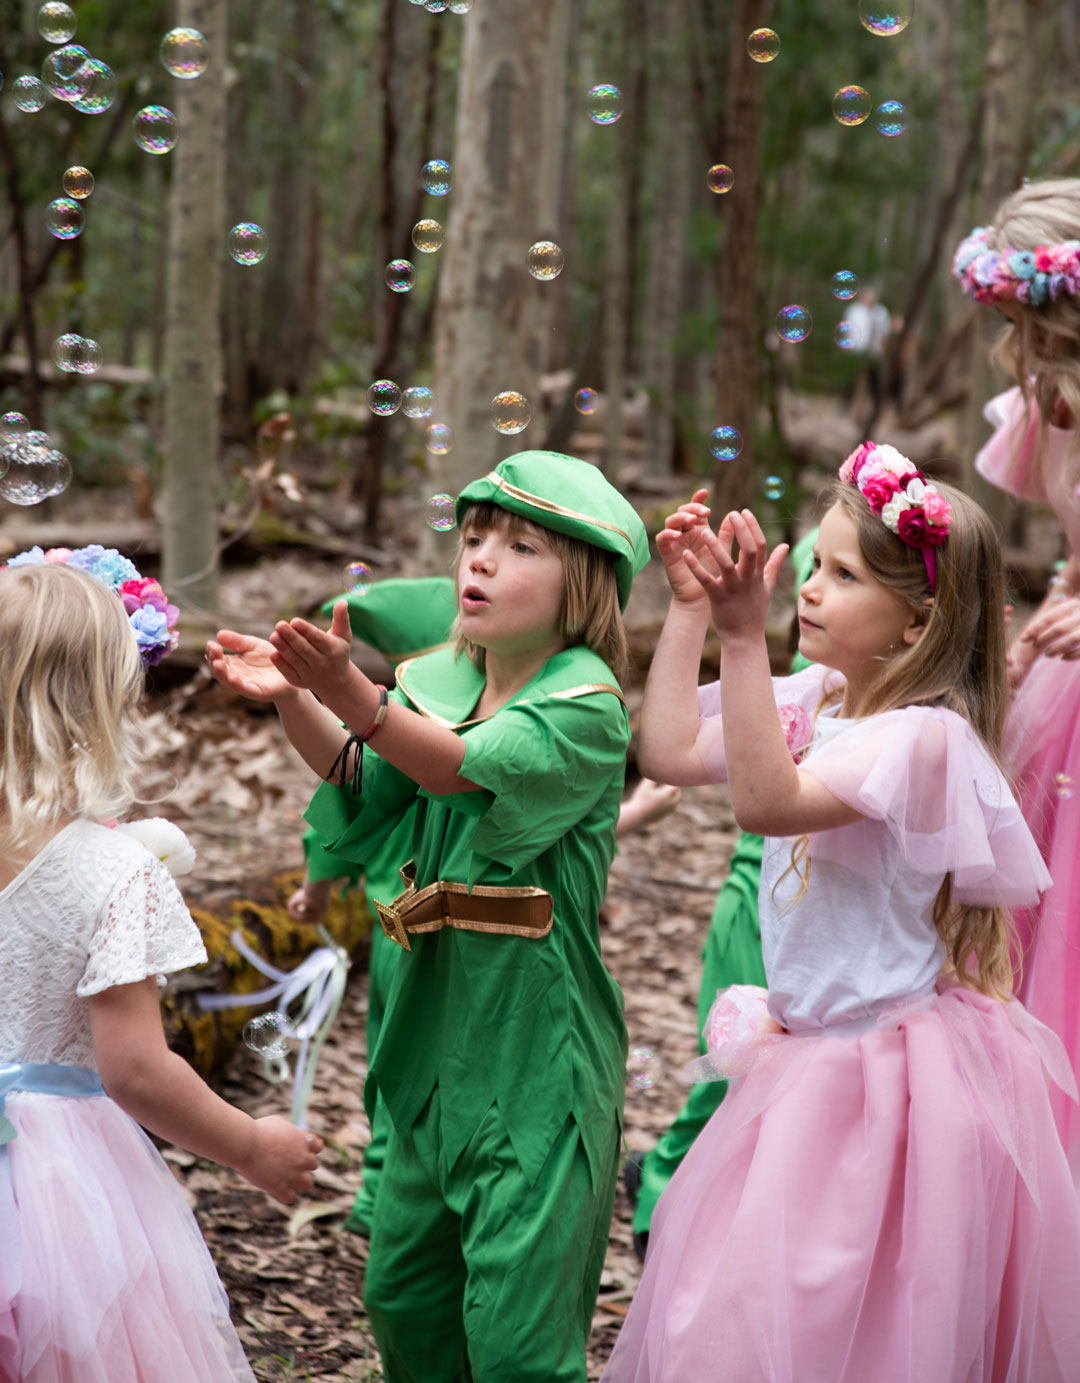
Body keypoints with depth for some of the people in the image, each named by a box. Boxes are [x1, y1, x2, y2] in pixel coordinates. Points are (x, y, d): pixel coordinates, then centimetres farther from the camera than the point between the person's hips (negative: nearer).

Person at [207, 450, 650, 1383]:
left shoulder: (585, 707, -15)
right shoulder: (443, 681, 8)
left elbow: (467, 767, -30)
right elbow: (366, 785, 4)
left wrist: (352, 694, -45)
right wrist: (294, 700, -13)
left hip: (537, 1058, -7)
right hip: (439, 1038, 7)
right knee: (403, 1292, 20)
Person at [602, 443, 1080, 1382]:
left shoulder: (926, 736, -22)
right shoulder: (811, 703, 3)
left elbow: (768, 802, -35)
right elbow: (671, 751, 6)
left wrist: (744, 636, -40)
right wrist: (691, 608, 1)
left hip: (895, 1074, -8)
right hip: (809, 1057, 9)